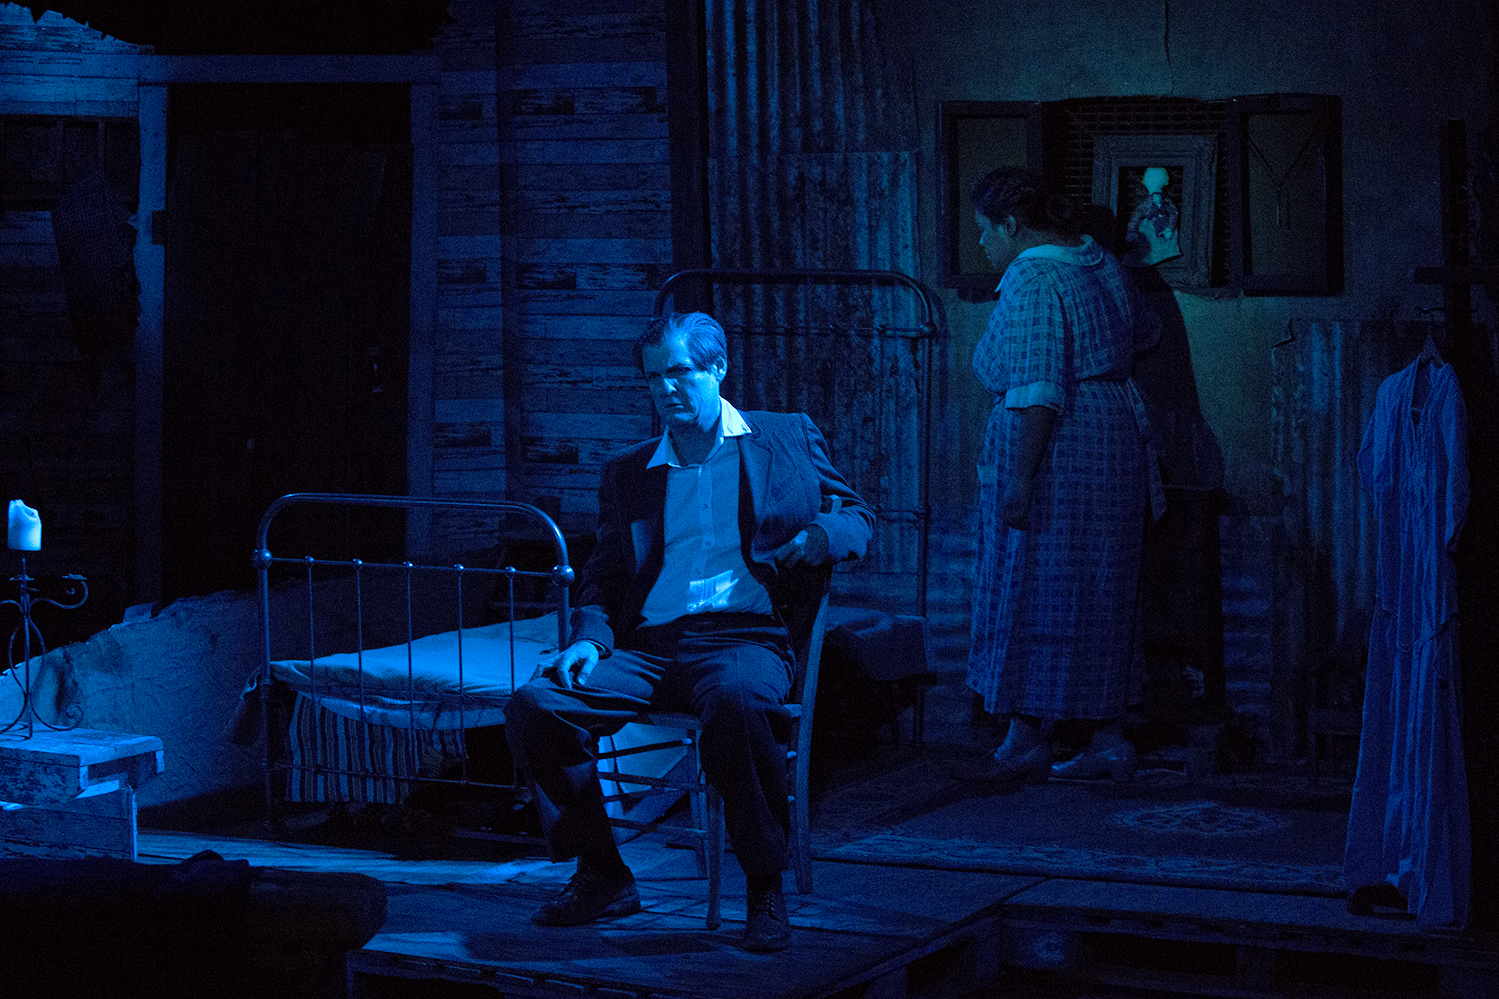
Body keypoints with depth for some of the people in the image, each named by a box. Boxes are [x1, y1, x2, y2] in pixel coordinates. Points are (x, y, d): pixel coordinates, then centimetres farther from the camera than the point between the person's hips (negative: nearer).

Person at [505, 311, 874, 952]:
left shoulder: (788, 439, 17)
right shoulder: (627, 472, 23)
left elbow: (857, 516, 17)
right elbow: (602, 576, 22)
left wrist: (818, 536, -7)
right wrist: (590, 636, 1)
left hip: (746, 639, -4)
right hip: (646, 647, 4)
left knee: (734, 702, -40)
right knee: (533, 704, -22)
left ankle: (766, 890, -23)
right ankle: (602, 876, -6)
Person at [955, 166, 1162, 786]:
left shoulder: (1031, 279, -15)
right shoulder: (1100, 262, 13)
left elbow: (1037, 392, -23)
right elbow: (1141, 333, 32)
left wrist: (1021, 478, -24)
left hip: (1053, 451, -9)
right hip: (1115, 440, 9)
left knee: (1029, 592, -1)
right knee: (1097, 595, 12)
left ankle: (1025, 743, 2)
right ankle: (1109, 739, 14)